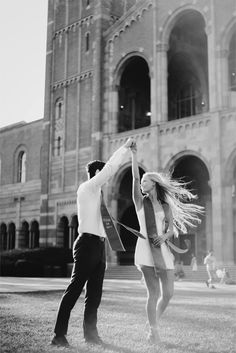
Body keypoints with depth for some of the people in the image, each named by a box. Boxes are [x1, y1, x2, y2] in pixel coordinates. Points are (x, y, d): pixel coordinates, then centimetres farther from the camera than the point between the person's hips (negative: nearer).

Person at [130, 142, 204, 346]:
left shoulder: (166, 206, 14)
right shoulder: (140, 201, 8)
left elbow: (172, 229, 2)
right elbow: (135, 178, -5)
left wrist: (164, 236, -21)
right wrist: (134, 154, -13)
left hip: (163, 249, 3)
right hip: (146, 248, -3)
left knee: (168, 293, 1)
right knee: (154, 292, -7)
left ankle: (153, 325, 25)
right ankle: (153, 332, 6)